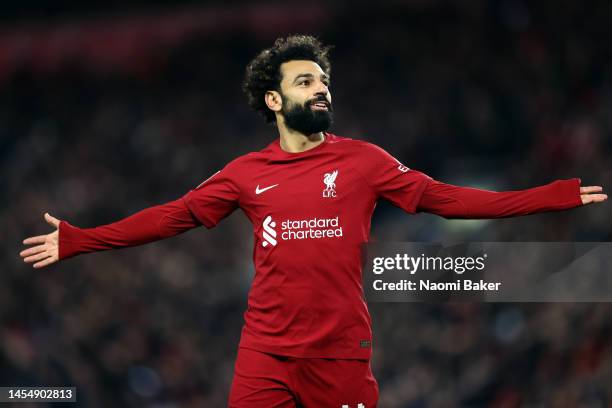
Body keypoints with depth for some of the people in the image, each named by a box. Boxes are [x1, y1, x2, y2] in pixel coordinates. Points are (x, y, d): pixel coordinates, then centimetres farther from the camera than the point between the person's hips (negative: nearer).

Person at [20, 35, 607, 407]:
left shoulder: (363, 161, 4)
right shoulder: (246, 174, 6)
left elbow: (442, 198, 2)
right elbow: (174, 216, 9)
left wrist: (562, 195, -2)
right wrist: (77, 241, 5)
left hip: (342, 355, 0)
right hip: (266, 355, 1)